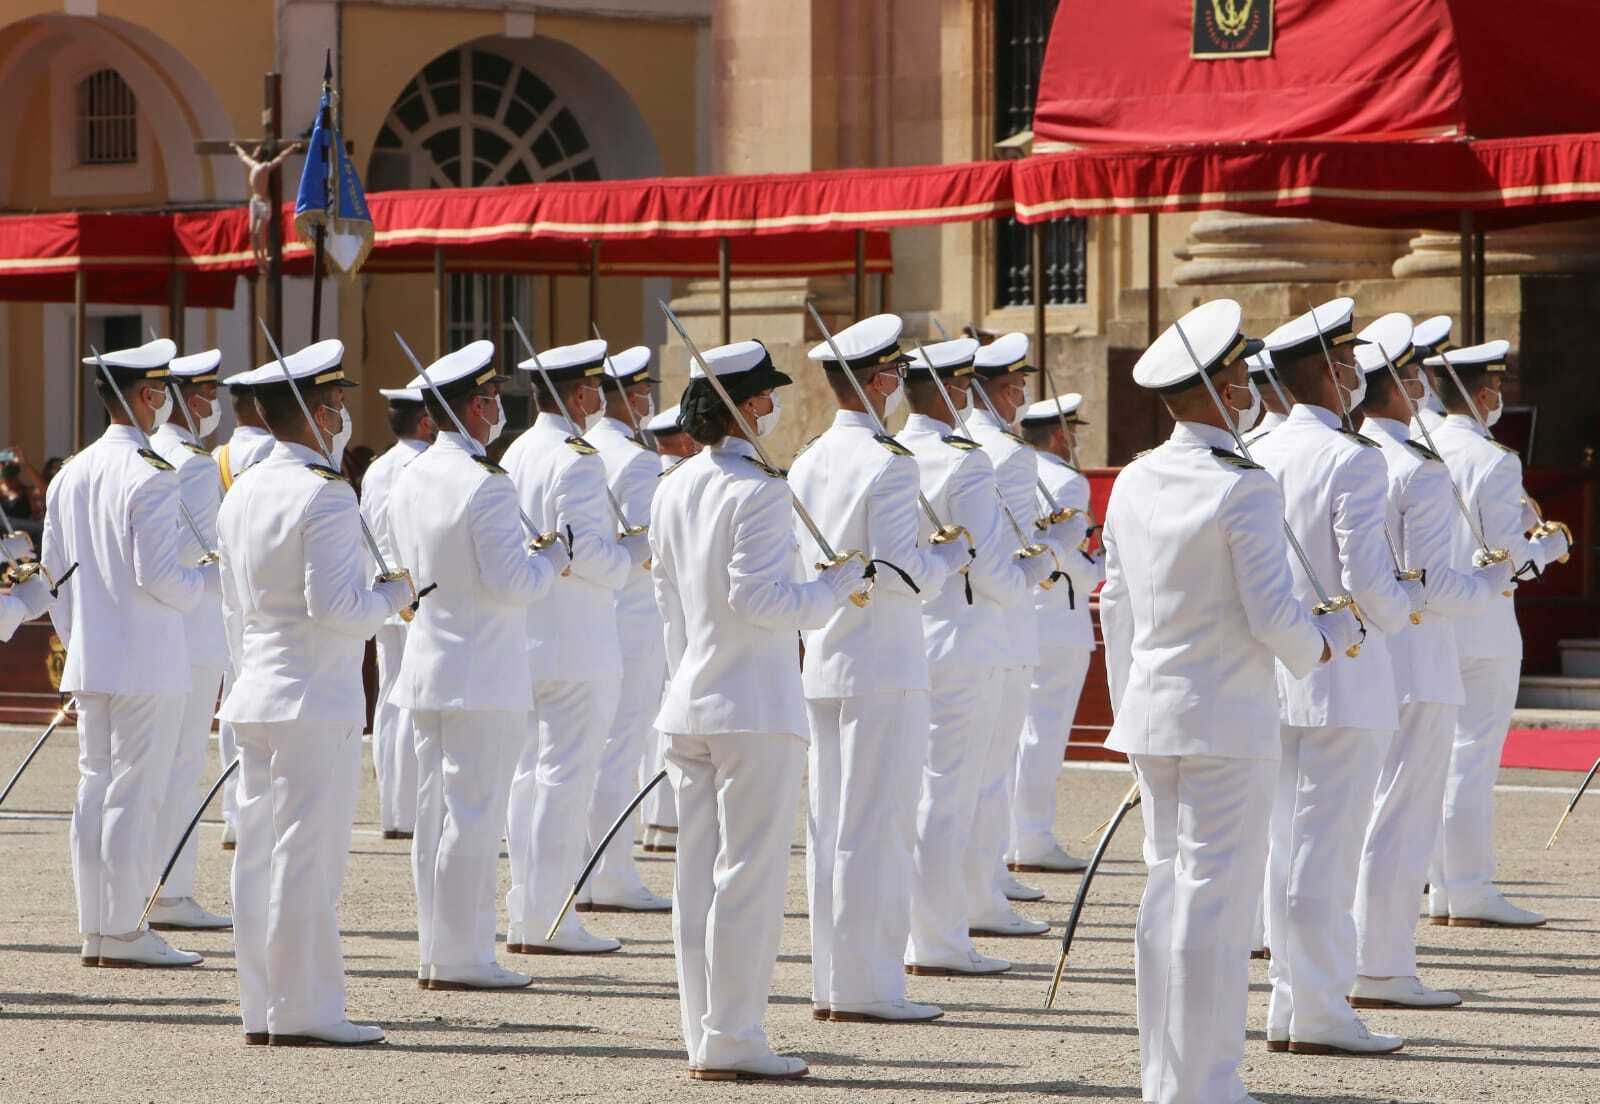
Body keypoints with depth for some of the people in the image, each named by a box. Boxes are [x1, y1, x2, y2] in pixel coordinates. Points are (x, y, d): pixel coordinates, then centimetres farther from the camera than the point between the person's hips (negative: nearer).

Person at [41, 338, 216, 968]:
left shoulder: (72, 474, 10)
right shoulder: (151, 477, -15)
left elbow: (53, 569, 14)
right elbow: (157, 575, -19)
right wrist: (214, 578, -1)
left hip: (89, 659, 8)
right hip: (148, 662, -8)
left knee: (96, 788, 11)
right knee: (136, 793, -3)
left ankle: (96, 928, 14)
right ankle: (122, 932, -2)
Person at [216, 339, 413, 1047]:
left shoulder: (242, 493, 13)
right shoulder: (325, 496, -15)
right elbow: (335, 605, -21)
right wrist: (393, 595, -4)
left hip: (257, 697, 9)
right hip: (315, 703, -9)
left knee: (261, 853, 9)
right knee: (307, 857, -6)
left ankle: (261, 1008, 13)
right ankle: (304, 1011, -4)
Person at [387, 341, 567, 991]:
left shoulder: (409, 478, 7)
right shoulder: (486, 485, -18)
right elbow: (512, 584, -20)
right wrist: (553, 556, -1)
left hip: (425, 666, 8)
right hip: (482, 676, -8)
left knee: (435, 816, 12)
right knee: (473, 820, -3)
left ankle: (434, 953, 17)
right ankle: (461, 958, -1)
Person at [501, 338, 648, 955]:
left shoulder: (516, 454, 12)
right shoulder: (578, 459, -15)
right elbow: (582, 547, -22)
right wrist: (636, 550, -5)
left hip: (524, 642, 9)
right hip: (576, 645, -9)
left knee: (530, 778, 12)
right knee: (566, 778, -6)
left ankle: (525, 916, 16)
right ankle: (549, 922, -5)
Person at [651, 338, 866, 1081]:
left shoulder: (673, 489, 10)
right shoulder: (758, 490, -14)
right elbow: (757, 598, -20)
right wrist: (836, 587, -8)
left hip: (688, 708, 8)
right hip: (755, 707, -8)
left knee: (698, 873, 9)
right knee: (748, 874, -4)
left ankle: (704, 1037, 13)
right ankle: (732, 1040, -3)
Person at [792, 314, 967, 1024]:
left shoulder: (807, 462, 11)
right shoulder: (889, 463, -14)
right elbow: (901, 572, -19)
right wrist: (952, 556, -2)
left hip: (820, 666, 8)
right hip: (882, 669, -8)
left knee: (830, 826, 11)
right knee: (876, 827, -5)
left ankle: (830, 982, 15)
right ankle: (867, 988, -3)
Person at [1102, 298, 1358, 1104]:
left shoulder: (1134, 483, 6)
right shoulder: (1243, 490, -16)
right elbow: (1273, 618, -16)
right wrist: (1333, 636, 5)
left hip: (1150, 713, 7)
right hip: (1225, 720, -7)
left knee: (1166, 887, 13)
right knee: (1214, 899, -3)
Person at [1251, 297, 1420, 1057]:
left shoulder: (1258, 458, 6)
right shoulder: (1353, 460, -16)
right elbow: (1368, 583, -19)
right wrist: (1411, 602, 1)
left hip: (1274, 675, 7)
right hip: (1343, 682, -7)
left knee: (1289, 848, 12)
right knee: (1326, 853, -3)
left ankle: (1290, 1007, 17)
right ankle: (1321, 1016, 0)